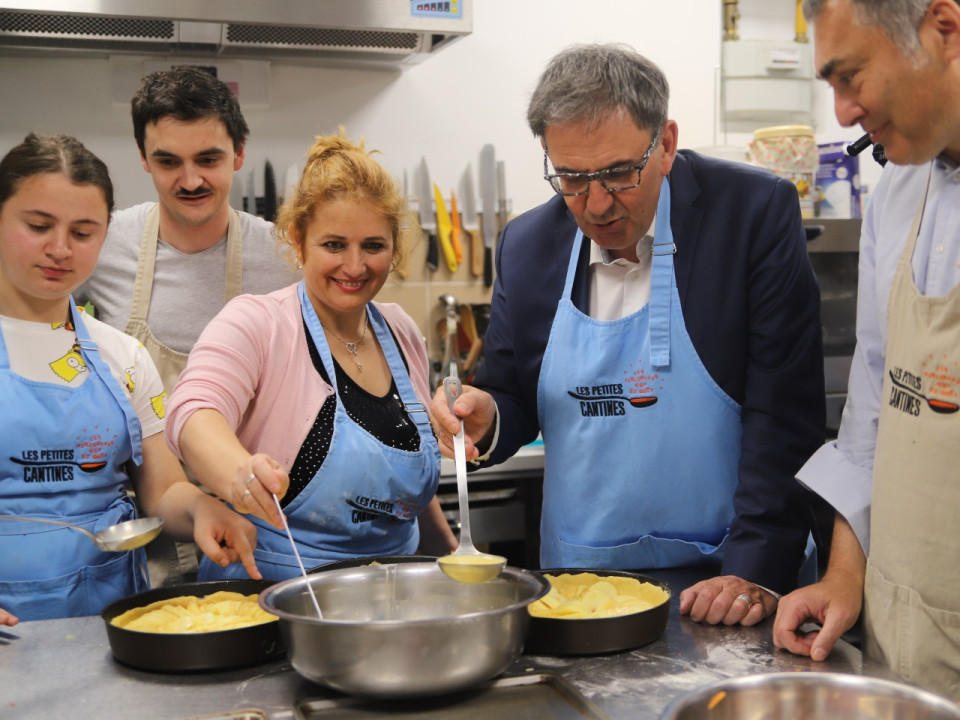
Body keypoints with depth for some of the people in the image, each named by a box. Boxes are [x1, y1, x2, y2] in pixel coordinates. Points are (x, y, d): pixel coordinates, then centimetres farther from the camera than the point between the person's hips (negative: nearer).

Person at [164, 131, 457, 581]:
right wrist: (240, 474, -46)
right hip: (267, 595, -5)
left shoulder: (403, 336, 10)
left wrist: (451, 554, 19)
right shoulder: (254, 324, -7)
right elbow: (194, 413, -27)